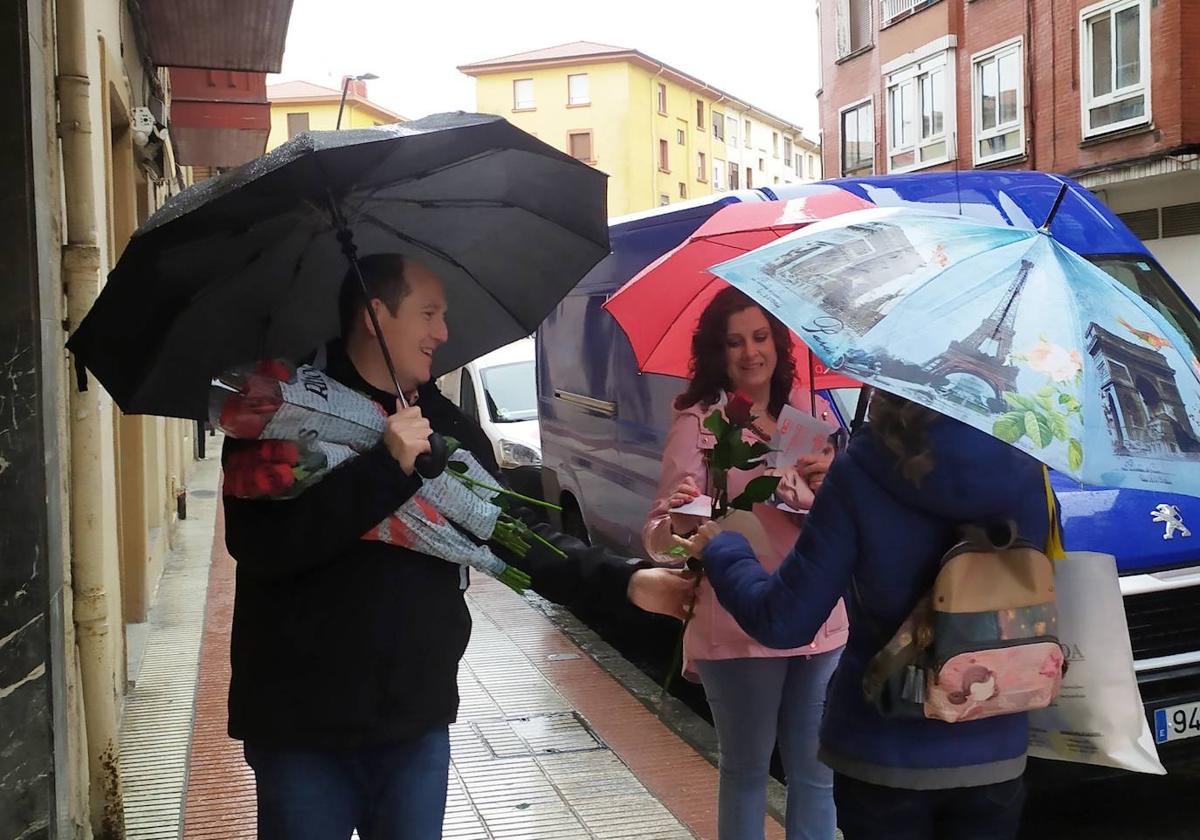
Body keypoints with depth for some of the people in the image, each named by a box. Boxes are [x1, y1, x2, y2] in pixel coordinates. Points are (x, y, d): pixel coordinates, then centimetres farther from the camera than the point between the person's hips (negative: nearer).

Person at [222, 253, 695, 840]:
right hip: (301, 727, -4)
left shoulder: (448, 425, 7)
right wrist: (385, 466, -26)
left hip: (417, 723, 5)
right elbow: (258, 545, -23)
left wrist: (624, 581, -6)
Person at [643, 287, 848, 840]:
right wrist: (677, 523, -33)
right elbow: (658, 539, -10)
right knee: (746, 771, 11)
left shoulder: (812, 413, 7)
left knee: (816, 773, 14)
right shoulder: (697, 424, -5)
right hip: (741, 628, -4)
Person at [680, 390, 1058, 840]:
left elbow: (783, 621, -14)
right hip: (996, 756, 3)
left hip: (883, 755, -2)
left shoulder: (859, 475, -18)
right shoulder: (1026, 479, -9)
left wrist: (722, 551, 5)